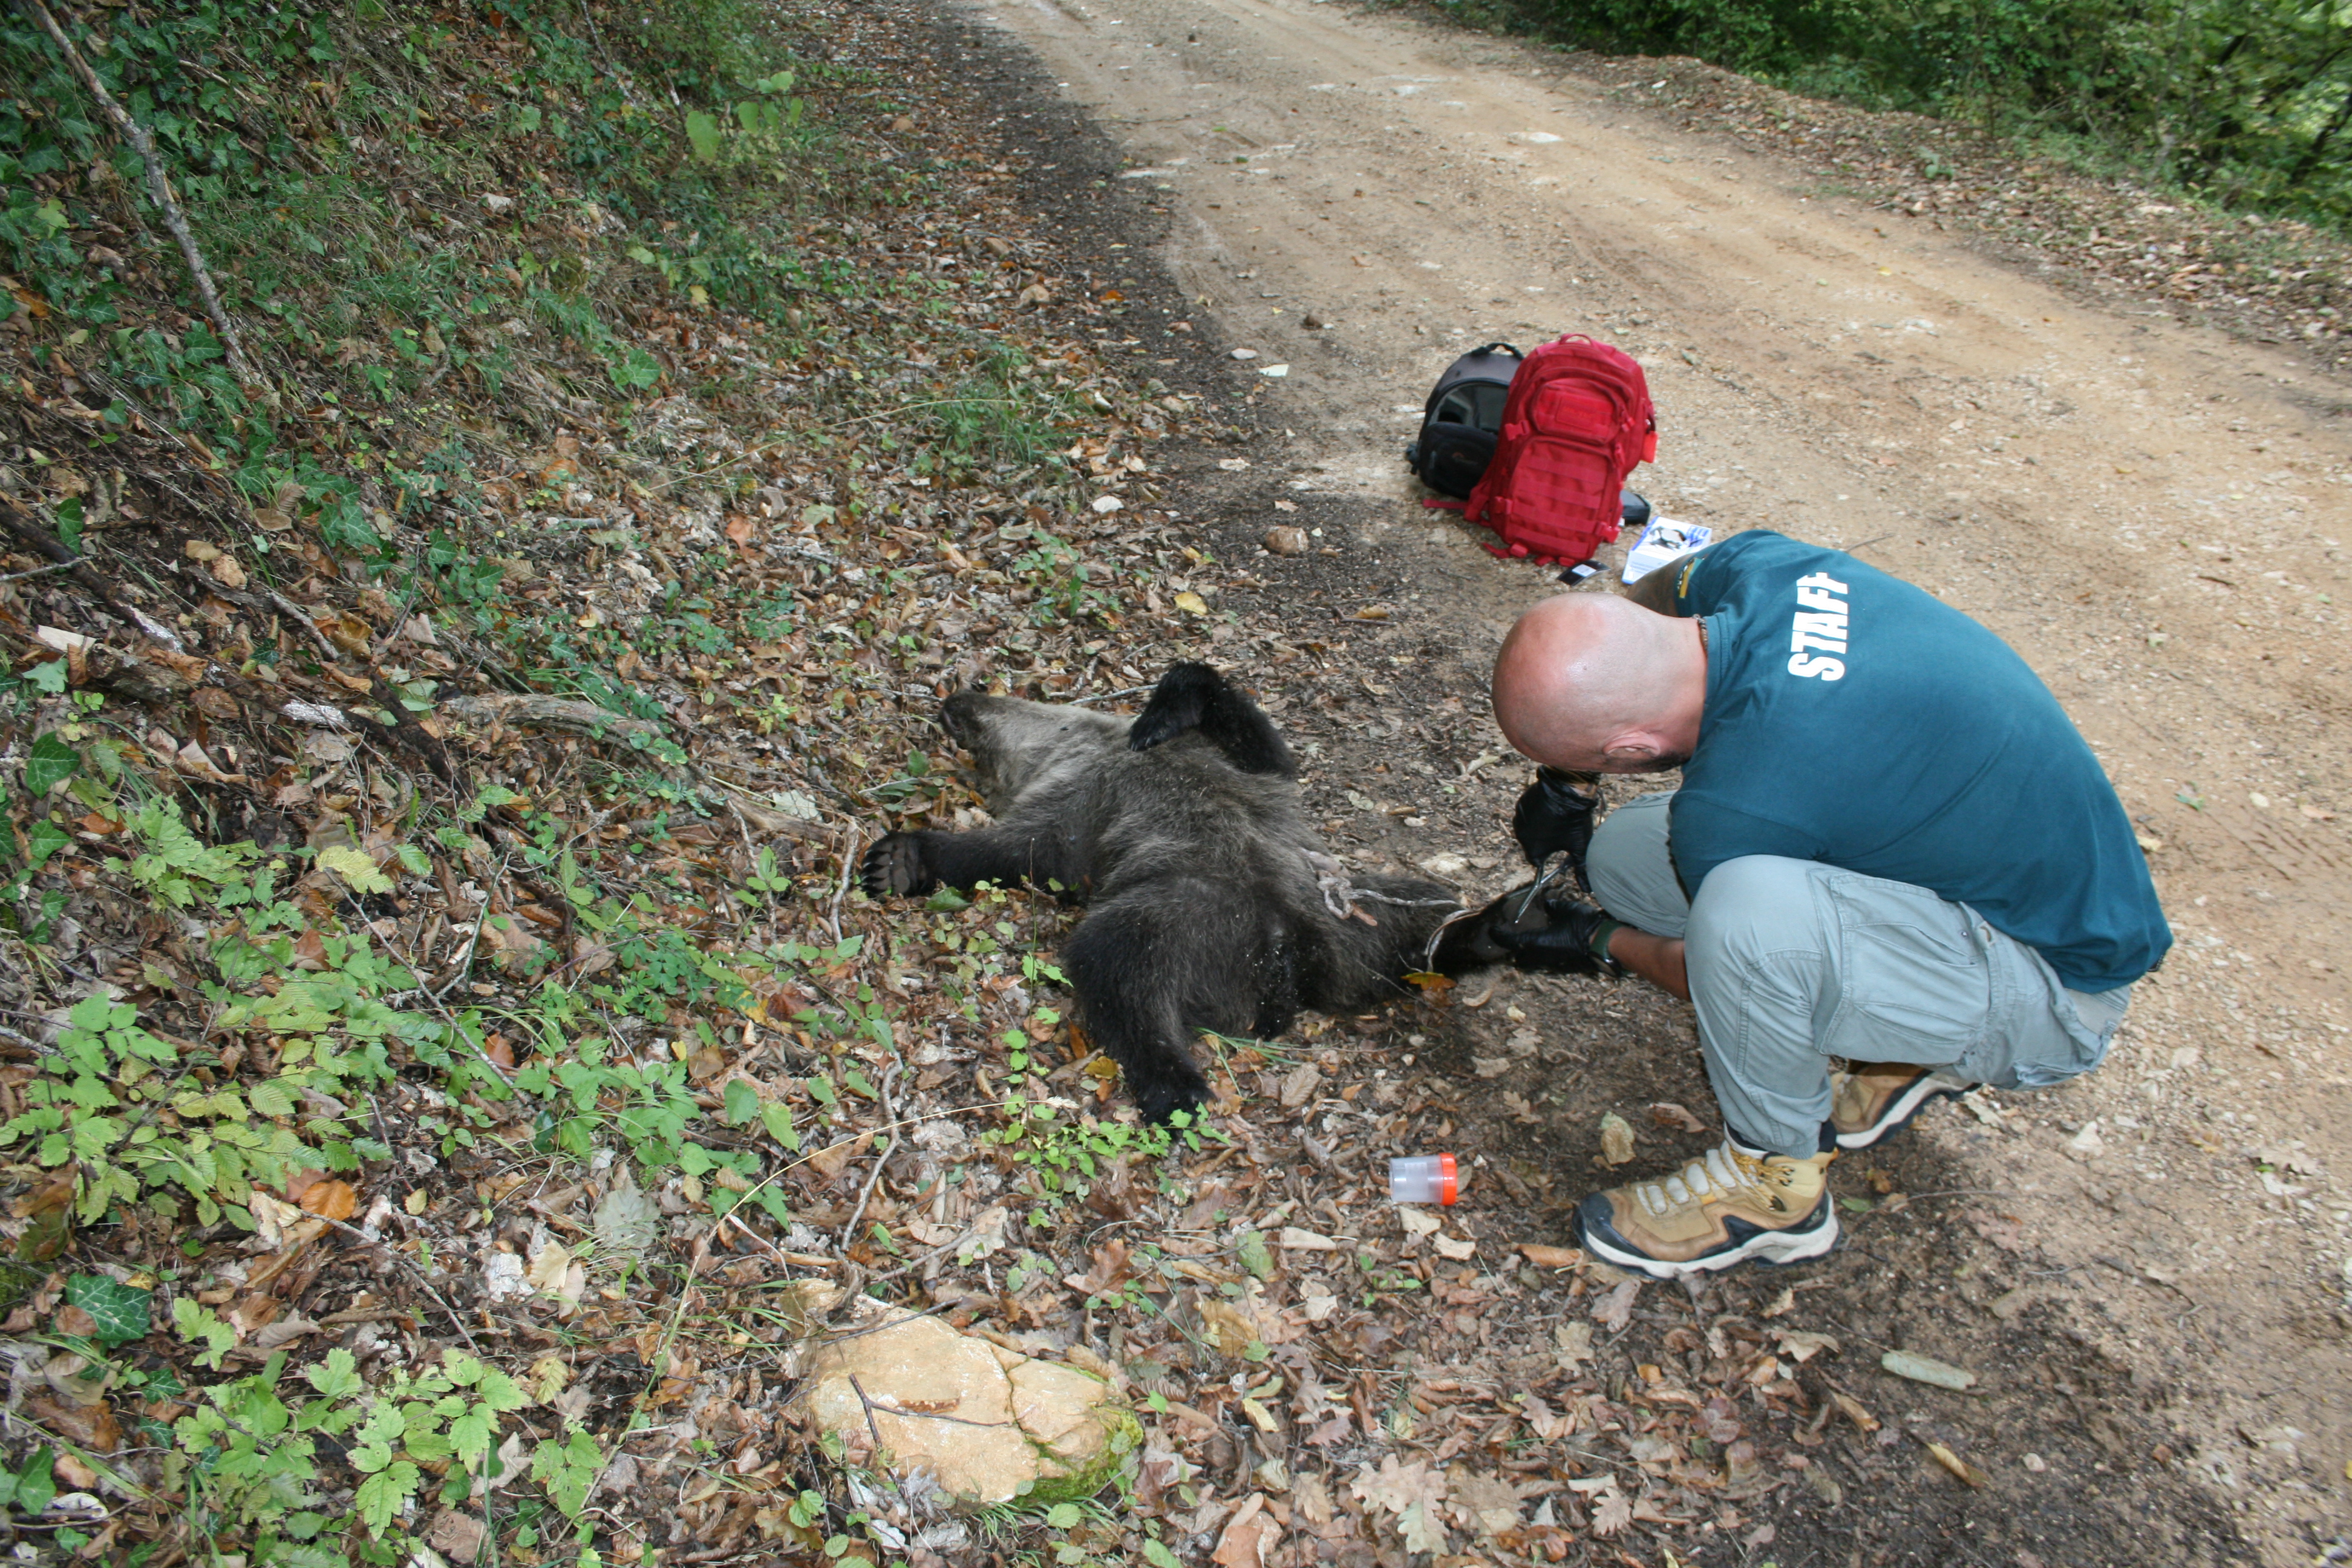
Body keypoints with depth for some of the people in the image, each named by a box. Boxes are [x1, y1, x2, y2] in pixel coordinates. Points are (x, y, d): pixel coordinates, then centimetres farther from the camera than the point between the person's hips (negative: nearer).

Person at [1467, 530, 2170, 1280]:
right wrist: (1567, 781, 4)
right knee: (1623, 856, 1)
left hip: (2063, 986, -8)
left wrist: (1601, 946, 3)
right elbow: (1651, 597, 10)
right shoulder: (1751, 564, -15)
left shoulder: (1733, 806, -35)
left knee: (1746, 906, -37)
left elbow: (1738, 956, -13)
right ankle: (1901, 1049, 13)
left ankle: (1777, 1185, -7)